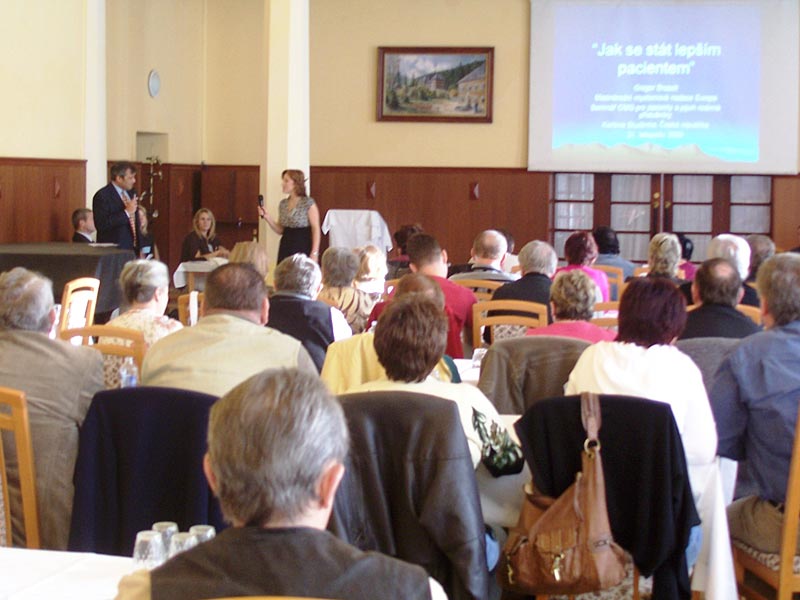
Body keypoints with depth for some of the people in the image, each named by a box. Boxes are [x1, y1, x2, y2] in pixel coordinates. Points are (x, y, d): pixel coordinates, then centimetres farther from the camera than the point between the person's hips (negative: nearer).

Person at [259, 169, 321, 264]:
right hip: (286, 248, 6)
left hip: (303, 247, -6)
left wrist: (314, 253, -15)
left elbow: (316, 229, -8)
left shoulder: (308, 203, -7)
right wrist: (267, 217, 0)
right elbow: (280, 230, 14)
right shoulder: (283, 204, 11)